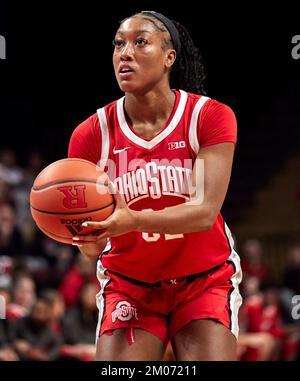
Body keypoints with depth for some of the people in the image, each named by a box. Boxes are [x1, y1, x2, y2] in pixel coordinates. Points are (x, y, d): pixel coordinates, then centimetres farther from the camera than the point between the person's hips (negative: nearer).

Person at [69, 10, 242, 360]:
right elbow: (90, 244, -7)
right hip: (129, 284, 1)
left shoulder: (211, 117, -12)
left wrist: (133, 221, -40)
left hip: (204, 280, -1)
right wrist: (91, 240, -33)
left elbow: (205, 212, -23)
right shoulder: (92, 135, -9)